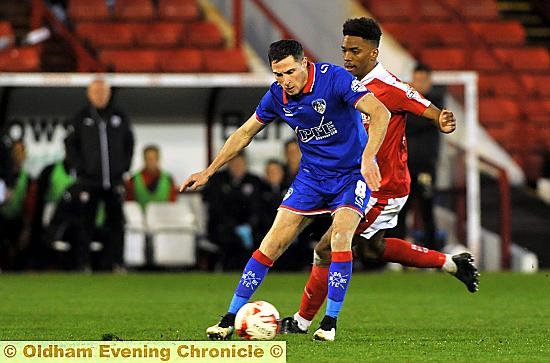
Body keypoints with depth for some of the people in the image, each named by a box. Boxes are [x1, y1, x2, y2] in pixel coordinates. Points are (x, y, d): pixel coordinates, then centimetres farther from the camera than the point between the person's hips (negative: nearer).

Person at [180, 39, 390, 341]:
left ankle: (330, 322, -12)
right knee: (272, 243, -3)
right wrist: (208, 172, 10)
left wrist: (368, 158, -44)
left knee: (340, 237, -25)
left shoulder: (334, 78, -23)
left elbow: (380, 113, -30)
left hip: (352, 173, -4)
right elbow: (245, 132, 10)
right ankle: (230, 319, 3)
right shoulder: (277, 95, -6)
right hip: (311, 175, 4)